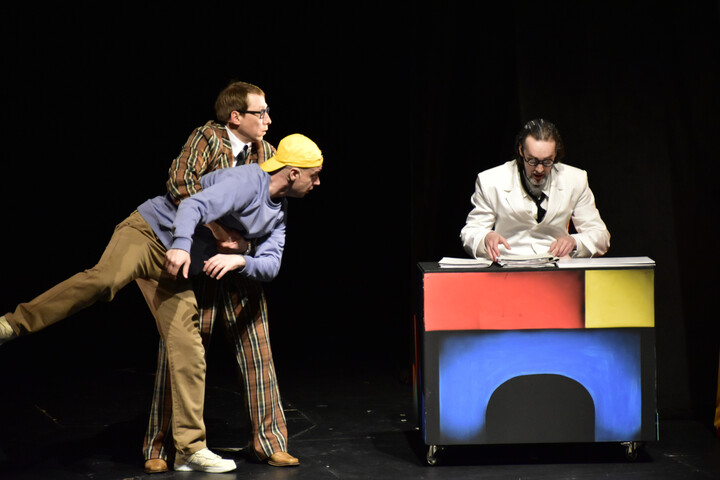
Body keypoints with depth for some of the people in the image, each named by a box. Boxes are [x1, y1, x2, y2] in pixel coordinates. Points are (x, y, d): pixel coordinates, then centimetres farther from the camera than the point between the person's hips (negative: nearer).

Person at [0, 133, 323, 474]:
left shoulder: (278, 215, 14)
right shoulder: (249, 181, -13)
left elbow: (270, 265, 5)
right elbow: (193, 206, -25)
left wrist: (240, 260, -16)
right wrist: (181, 245, -44)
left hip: (175, 273, 7)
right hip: (148, 231, -7)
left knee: (189, 354, -1)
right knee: (104, 279, -37)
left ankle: (190, 450, 5)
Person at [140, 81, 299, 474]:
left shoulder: (266, 154, 4)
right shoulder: (207, 139, -13)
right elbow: (181, 182, -30)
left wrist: (246, 243, -14)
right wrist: (219, 232, -31)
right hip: (195, 264, -4)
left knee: (257, 352, 2)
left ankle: (269, 442, 12)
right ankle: (161, 447, 13)